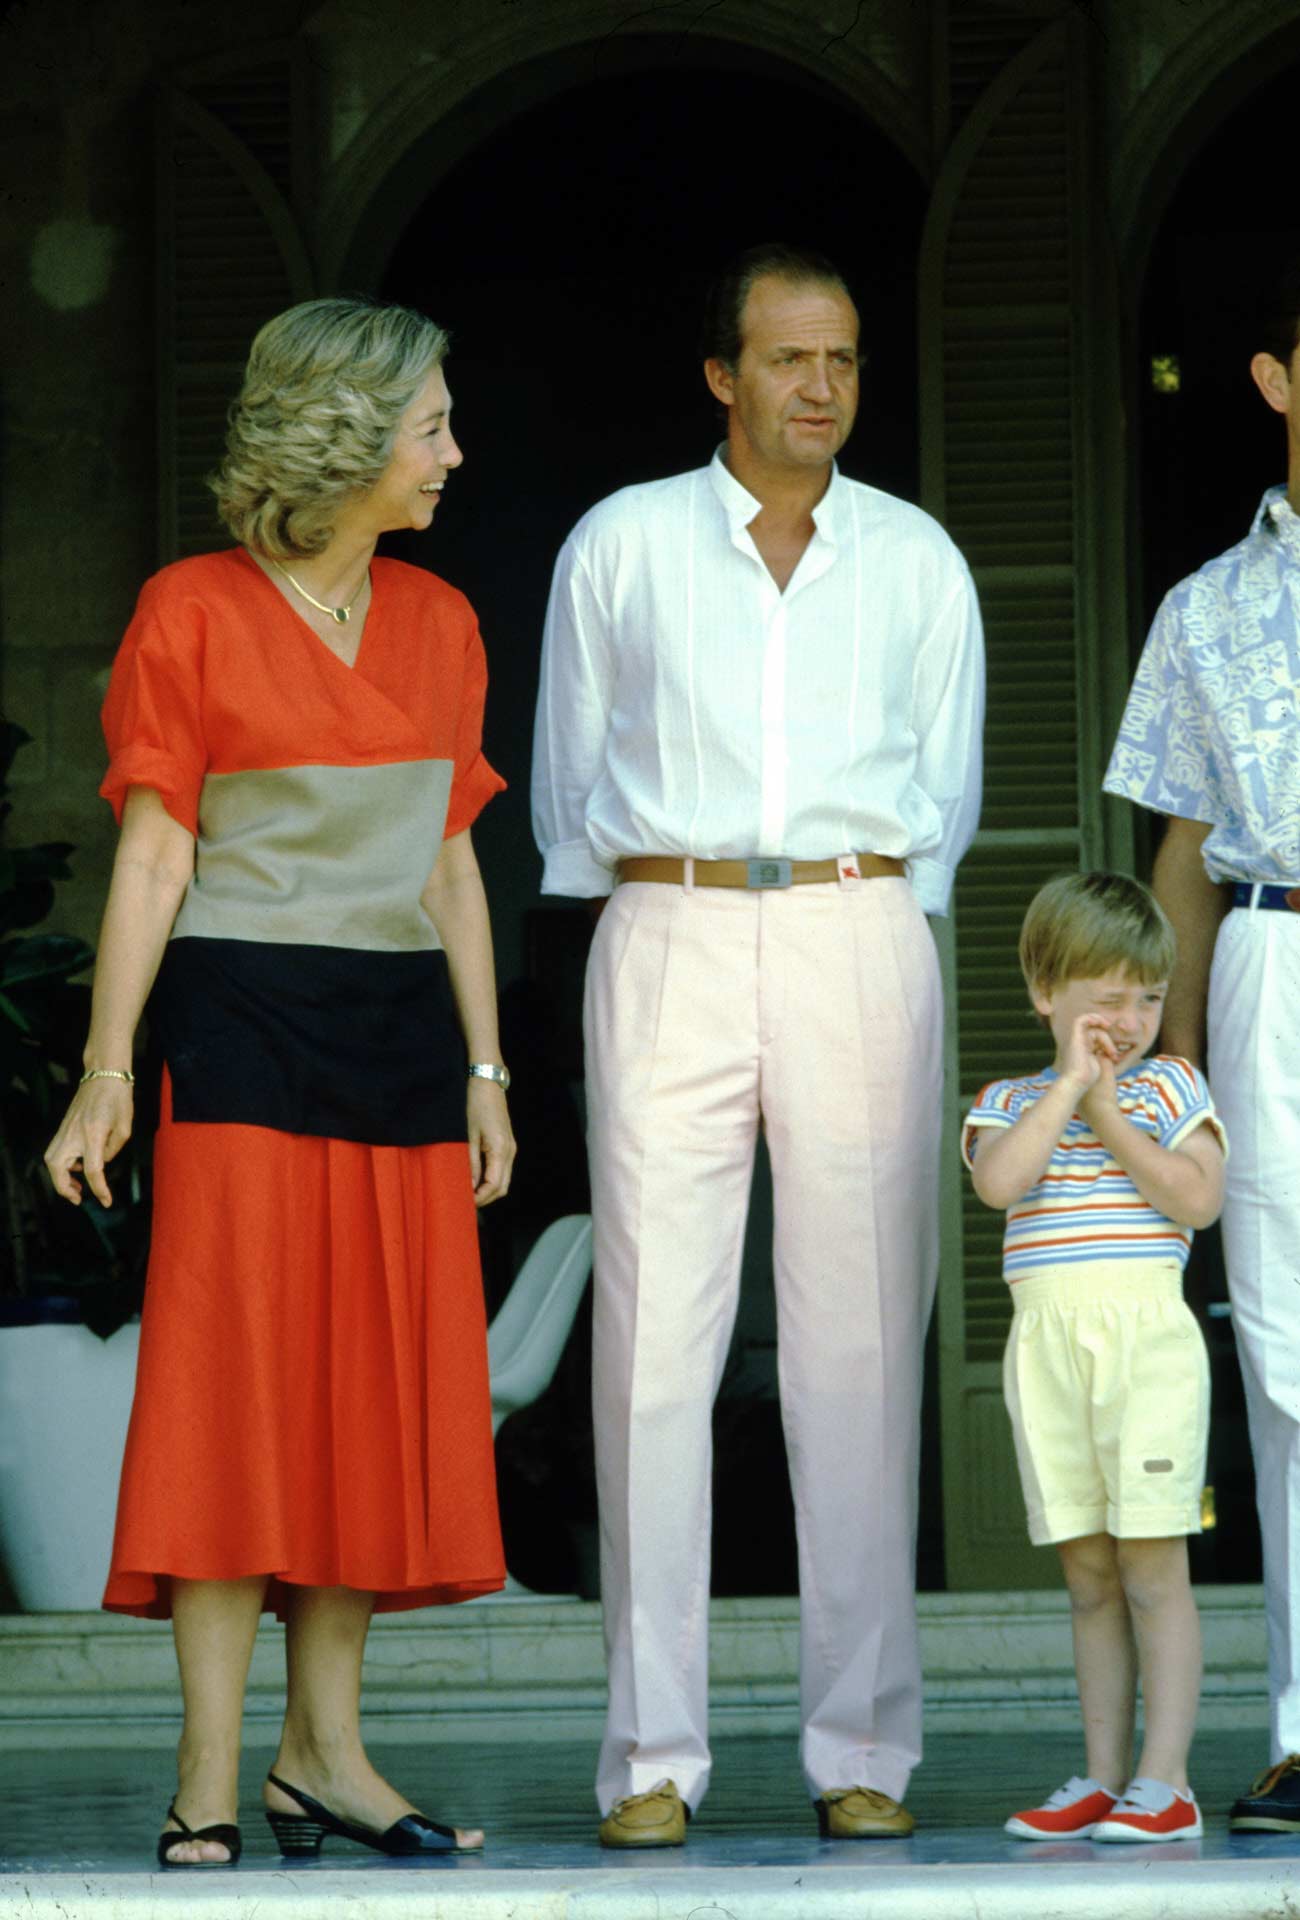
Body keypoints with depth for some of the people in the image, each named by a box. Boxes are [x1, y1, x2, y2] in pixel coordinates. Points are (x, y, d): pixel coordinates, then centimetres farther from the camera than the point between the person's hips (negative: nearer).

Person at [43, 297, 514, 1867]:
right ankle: (211, 1777, -6)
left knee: (379, 1386, 3)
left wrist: (485, 1069, 11)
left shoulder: (437, 621, 13)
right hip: (245, 1029, -6)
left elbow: (451, 860, 16)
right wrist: (107, 1070, -11)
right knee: (235, 1377, -8)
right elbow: (154, 858, -5)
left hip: (398, 1034, 6)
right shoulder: (195, 613, -3)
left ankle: (323, 1752, 9)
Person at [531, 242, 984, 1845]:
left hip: (859, 946, 1)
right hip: (670, 946, -1)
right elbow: (568, 792, 14)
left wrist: (867, 920, 12)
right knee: (654, 1336, -7)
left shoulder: (918, 562, 11)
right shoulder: (619, 549, 7)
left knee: (859, 1339, -3)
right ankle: (651, 1755, -4)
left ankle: (863, 1750, 2)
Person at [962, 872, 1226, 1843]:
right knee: (1089, 1576, 7)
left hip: (1145, 1331, -3)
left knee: (1152, 1566, -6)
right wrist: (1069, 1085, -10)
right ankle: (1104, 1777, 11)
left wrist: (1112, 1121, -9)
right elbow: (999, 1181, -10)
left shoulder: (1169, 1086, 7)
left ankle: (1165, 1783, -7)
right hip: (1047, 1340, 3)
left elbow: (1199, 1199, -8)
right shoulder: (1010, 1103, 12)